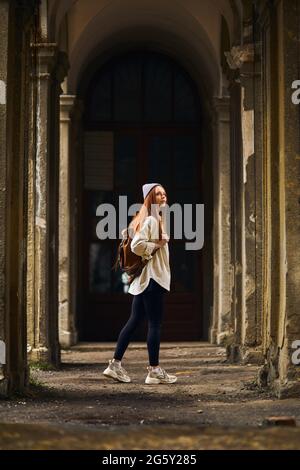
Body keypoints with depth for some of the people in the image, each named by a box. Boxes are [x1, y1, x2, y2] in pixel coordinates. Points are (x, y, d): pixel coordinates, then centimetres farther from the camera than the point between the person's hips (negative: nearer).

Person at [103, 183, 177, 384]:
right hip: (153, 277, -10)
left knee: (134, 321, 10)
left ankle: (115, 364, 11)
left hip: (144, 278, 10)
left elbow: (126, 233, 28)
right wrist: (157, 245, -14)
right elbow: (137, 245, -26)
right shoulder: (151, 220, -14)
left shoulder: (156, 219, 17)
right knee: (155, 324, -5)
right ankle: (154, 371, -2)